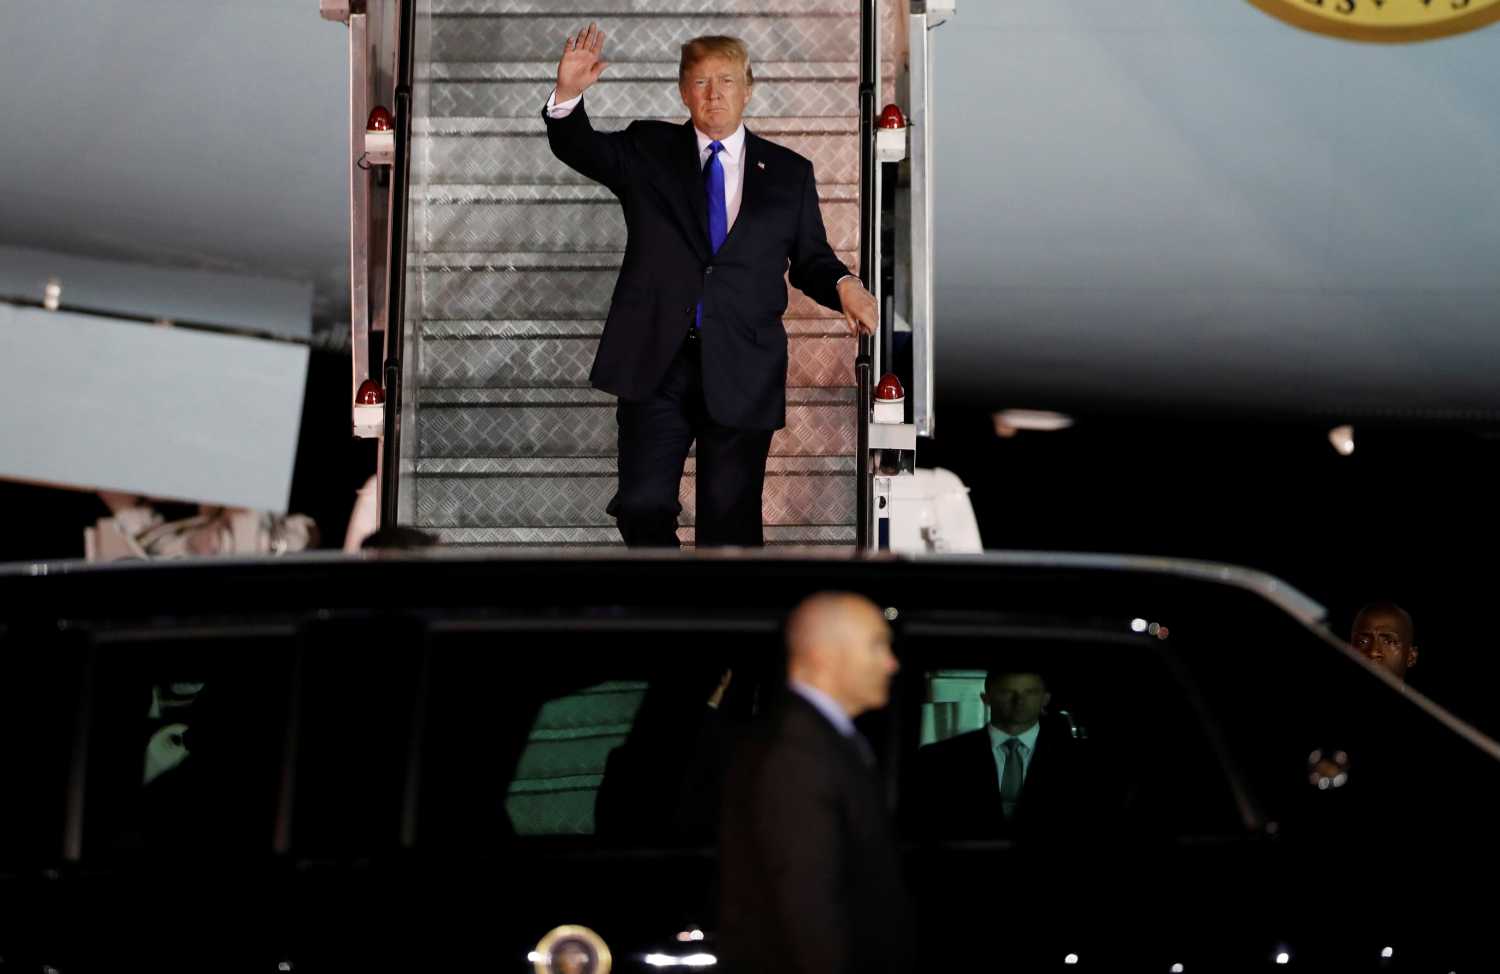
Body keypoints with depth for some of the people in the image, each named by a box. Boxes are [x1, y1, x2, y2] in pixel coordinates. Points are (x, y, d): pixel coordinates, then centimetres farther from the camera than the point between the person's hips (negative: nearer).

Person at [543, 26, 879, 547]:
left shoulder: (789, 172, 9)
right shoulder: (648, 150, 10)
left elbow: (810, 260, 12)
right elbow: (579, 147, -3)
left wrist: (844, 285, -10)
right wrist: (568, 94, -23)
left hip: (742, 370, 0)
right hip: (655, 362, 0)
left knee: (731, 516, 3)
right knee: (643, 505, -5)